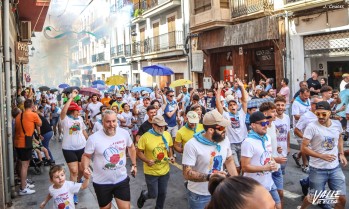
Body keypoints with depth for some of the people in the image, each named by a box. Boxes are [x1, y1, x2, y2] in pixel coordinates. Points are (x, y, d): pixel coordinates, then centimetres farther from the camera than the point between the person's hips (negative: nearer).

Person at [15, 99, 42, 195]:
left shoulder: (19, 115, 11)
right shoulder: (33, 115, -9)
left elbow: (16, 128, 18)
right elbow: (40, 124, 8)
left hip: (18, 142, 8)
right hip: (25, 143, -8)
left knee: (23, 164, 19)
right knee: (25, 165, -4)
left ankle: (24, 184, 30)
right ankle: (23, 189, 0)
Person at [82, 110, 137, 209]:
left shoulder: (124, 133, -8)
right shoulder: (93, 138, -17)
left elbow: (131, 148, 10)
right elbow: (86, 156, -6)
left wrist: (134, 164, 11)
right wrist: (85, 169, -24)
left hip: (122, 179, 2)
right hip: (102, 182, -1)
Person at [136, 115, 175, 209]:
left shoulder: (167, 134, -4)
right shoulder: (145, 137, -19)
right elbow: (139, 152, -12)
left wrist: (171, 156, -6)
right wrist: (147, 161, -27)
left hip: (165, 170, 4)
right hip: (151, 172, -4)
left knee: (162, 193, 16)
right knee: (153, 194, 5)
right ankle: (143, 195, 40)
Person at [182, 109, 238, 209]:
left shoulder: (224, 140, -5)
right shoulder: (192, 145, -22)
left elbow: (229, 161, 10)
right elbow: (187, 173, -24)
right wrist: (209, 176, -36)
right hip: (199, 196, -5)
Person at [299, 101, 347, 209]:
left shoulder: (337, 124, -1)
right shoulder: (312, 127, -18)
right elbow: (304, 148, -15)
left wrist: (341, 154, 8)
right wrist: (322, 156, -22)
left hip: (335, 168, 5)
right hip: (318, 170, -4)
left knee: (342, 198, 9)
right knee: (314, 198, 9)